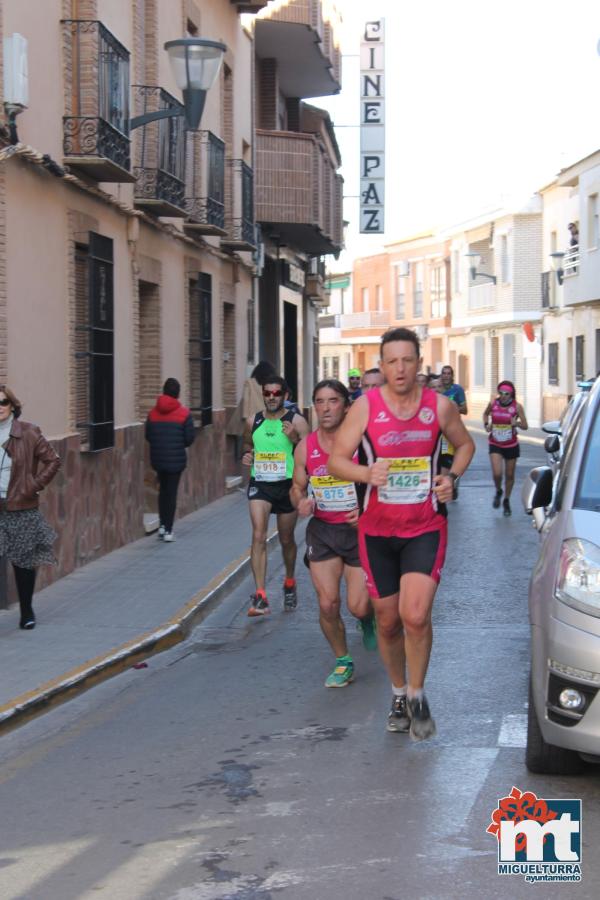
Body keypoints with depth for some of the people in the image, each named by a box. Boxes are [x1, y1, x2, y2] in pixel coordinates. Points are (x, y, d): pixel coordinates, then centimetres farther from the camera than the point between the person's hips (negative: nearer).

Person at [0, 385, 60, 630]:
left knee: (24, 562, 7)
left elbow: (53, 461, 0)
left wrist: (35, 486, -5)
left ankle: (27, 612, 21)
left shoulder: (28, 433, -4)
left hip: (22, 508, -1)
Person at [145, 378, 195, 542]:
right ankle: (168, 531, 2)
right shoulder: (184, 413, -8)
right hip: (176, 459, -3)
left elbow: (148, 436, 1)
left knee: (163, 490, 20)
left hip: (158, 459, 3)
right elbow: (189, 438, -8)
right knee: (171, 492, 3)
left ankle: (162, 525, 17)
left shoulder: (153, 412, -1)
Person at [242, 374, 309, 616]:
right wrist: (246, 455, 2)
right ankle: (260, 597, -22)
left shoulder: (296, 421, -4)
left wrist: (294, 439, -23)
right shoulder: (253, 422, 6)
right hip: (259, 485, 1)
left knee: (286, 540, 15)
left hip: (287, 485, -1)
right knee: (258, 536, -17)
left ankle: (289, 582, 43)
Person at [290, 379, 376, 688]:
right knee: (328, 605, -5)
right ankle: (342, 662, 19)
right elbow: (297, 487, 13)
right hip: (322, 531, 2)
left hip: (359, 530, -2)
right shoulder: (305, 447, -1)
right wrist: (300, 502, -10)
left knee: (358, 607, -6)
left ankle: (368, 617, 33)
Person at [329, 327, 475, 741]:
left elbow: (465, 445, 16)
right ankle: (399, 694, 34)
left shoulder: (440, 406, -2)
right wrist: (366, 474, -25)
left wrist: (452, 477, -3)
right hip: (377, 531, 1)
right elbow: (336, 459, -5)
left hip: (426, 527, -1)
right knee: (388, 622, 10)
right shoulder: (365, 407, -6)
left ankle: (417, 696, 5)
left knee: (416, 616, -18)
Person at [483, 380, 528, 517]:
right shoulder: (493, 404, -6)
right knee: (497, 473, -14)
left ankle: (506, 501, 30)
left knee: (509, 475, 8)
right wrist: (486, 424, -2)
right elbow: (486, 413, 16)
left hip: (511, 445, 0)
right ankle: (498, 492, 20)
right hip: (495, 445, 0)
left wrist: (517, 423, -28)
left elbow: (525, 426, -8)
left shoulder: (517, 406, -10)